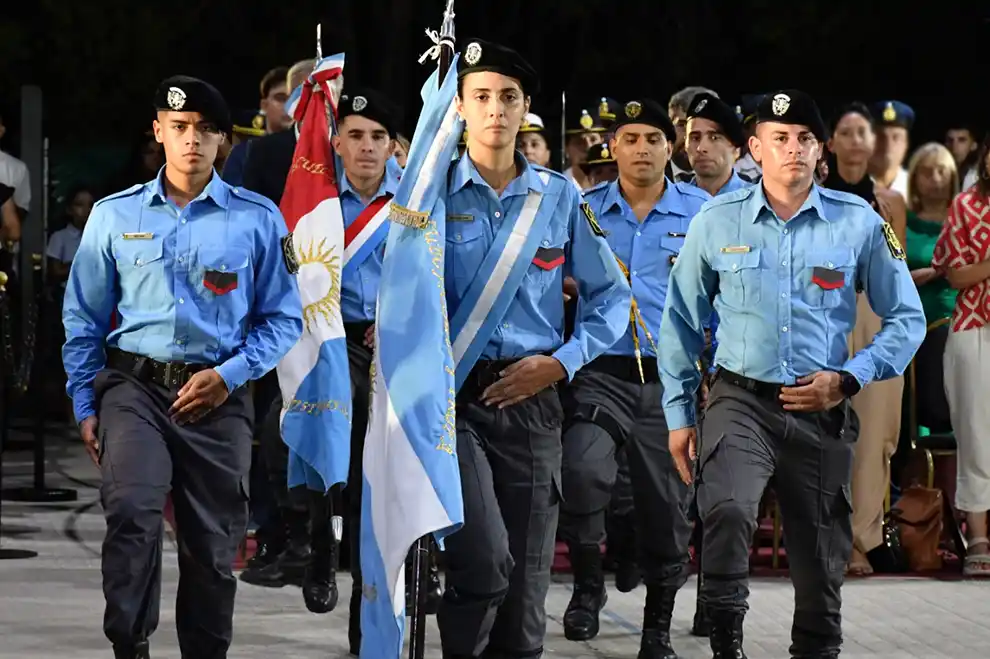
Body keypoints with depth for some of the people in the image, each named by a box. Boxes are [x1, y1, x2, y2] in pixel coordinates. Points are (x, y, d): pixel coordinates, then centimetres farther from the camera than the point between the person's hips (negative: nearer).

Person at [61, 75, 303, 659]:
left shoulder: (257, 220, 3)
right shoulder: (115, 216, 7)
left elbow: (284, 317, 5)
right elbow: (84, 319, 12)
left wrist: (229, 375, -8)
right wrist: (86, 406, 6)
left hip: (218, 397, 1)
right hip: (135, 387, -1)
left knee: (213, 547, 6)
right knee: (132, 511, -25)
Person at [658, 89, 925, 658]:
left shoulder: (859, 223, -1)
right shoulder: (717, 222, 2)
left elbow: (907, 319, 5)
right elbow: (682, 320, 11)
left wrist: (848, 379, -8)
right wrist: (679, 413, 8)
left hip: (822, 410, 1)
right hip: (741, 401, -1)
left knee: (821, 559, 9)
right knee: (726, 510, -30)